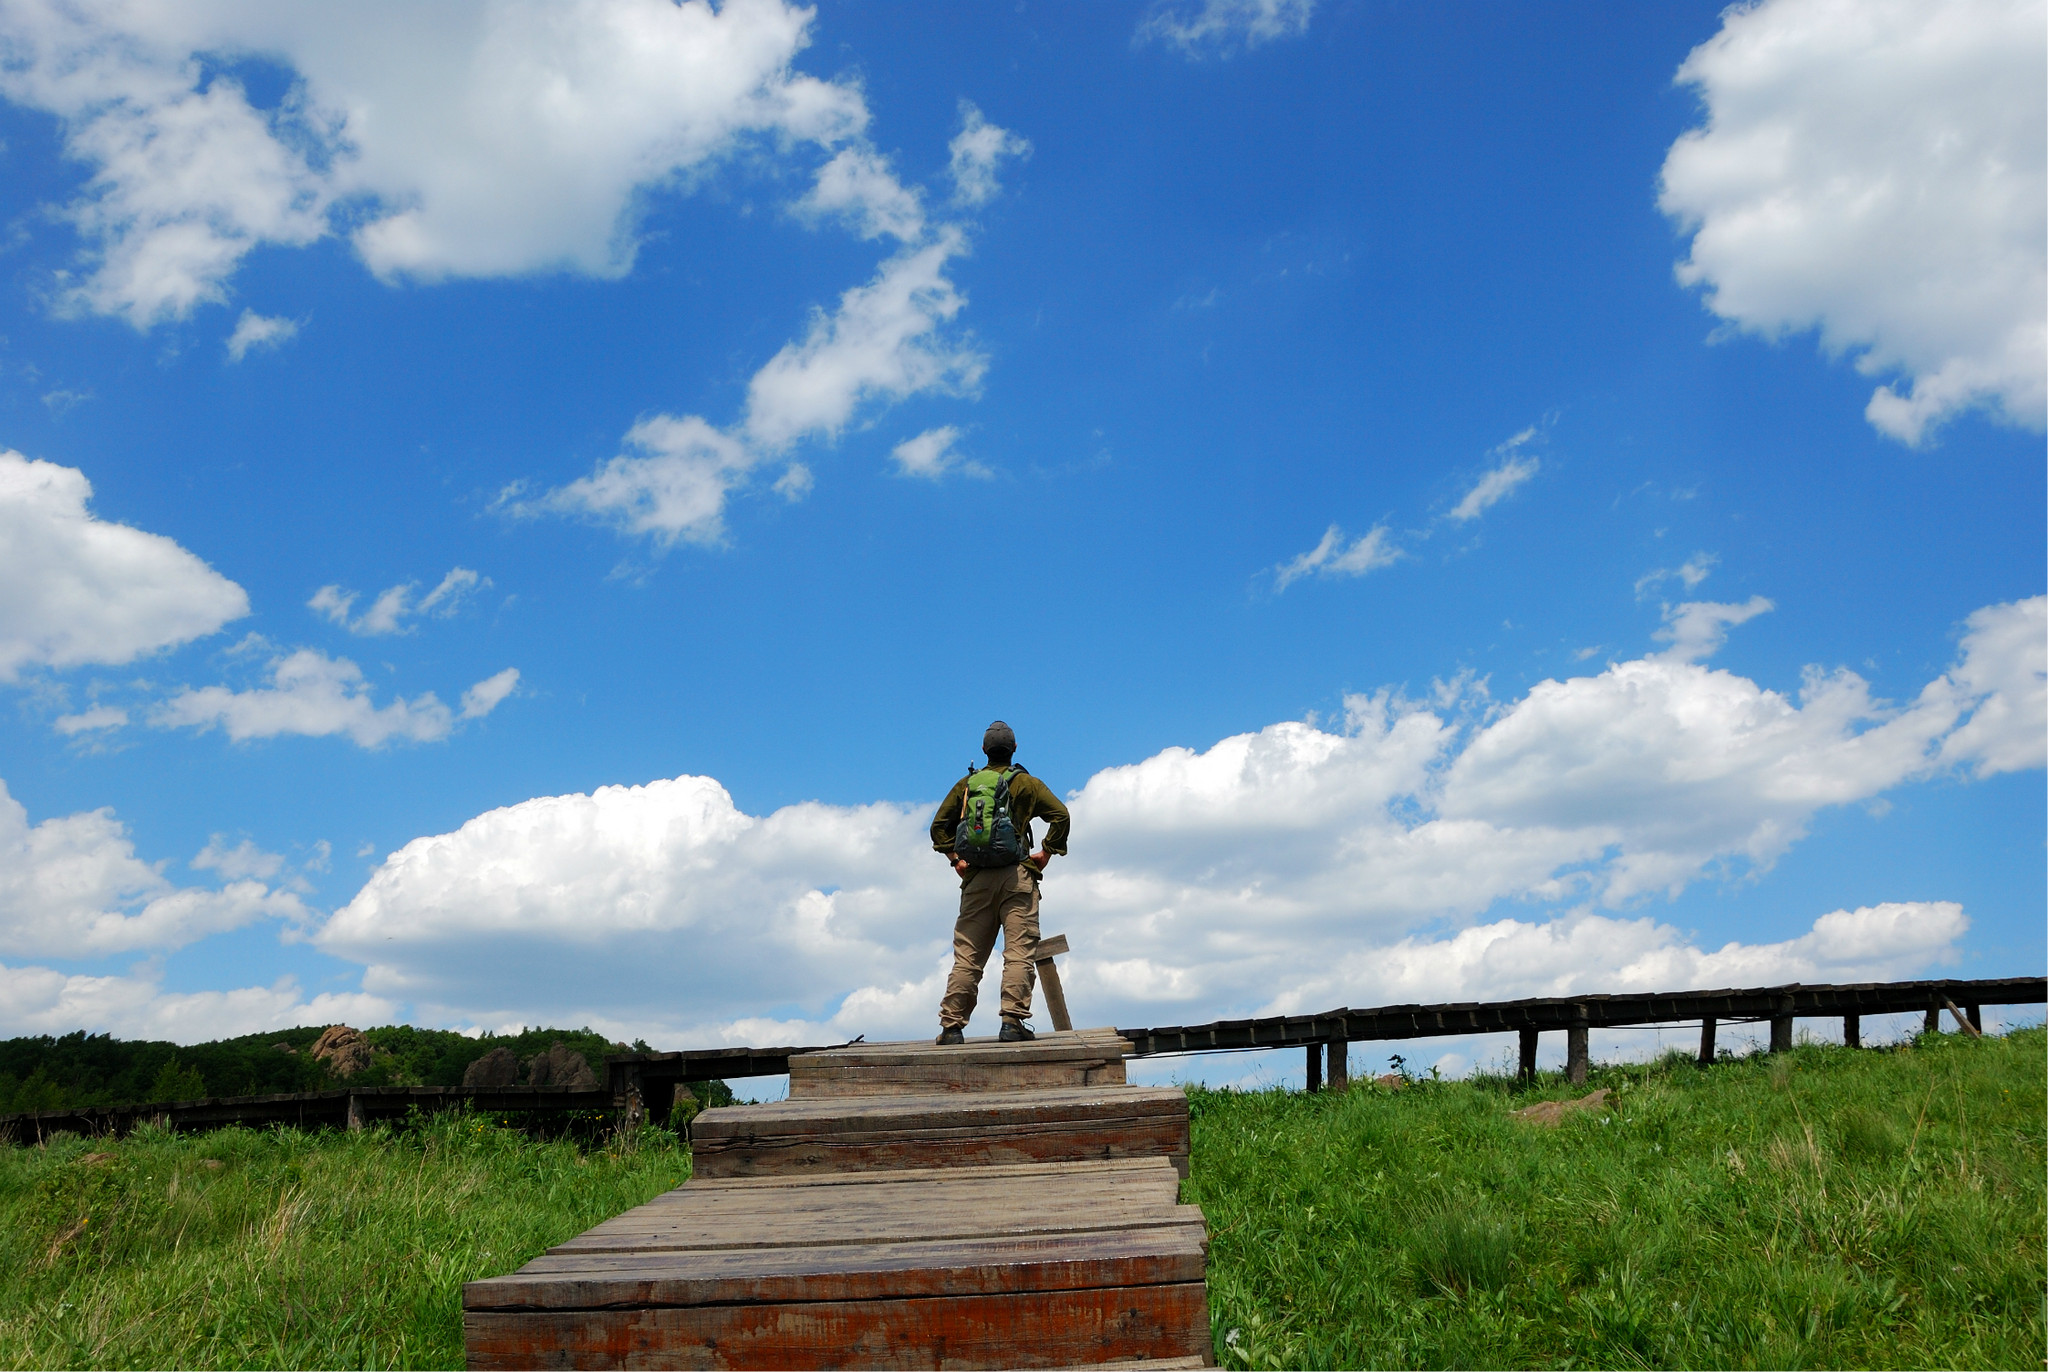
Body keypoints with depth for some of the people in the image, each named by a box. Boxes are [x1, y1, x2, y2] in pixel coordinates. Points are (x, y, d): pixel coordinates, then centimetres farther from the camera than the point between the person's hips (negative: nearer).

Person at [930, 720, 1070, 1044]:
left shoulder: (966, 784, 14)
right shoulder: (1026, 783, 6)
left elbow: (939, 826, 11)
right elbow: (1060, 815, -4)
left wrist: (956, 860, 11)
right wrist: (1045, 853, 1)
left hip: (976, 879, 3)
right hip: (1017, 877, -3)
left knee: (967, 957, 5)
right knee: (1019, 953, -4)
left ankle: (951, 1025, 3)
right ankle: (1013, 1023, -11)